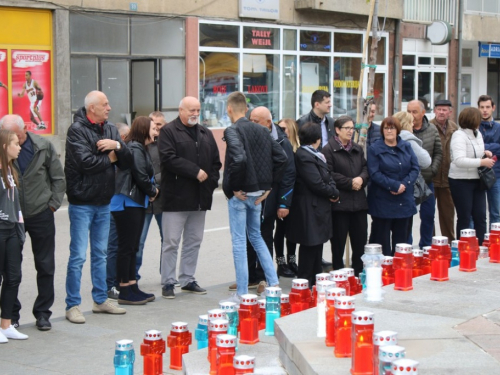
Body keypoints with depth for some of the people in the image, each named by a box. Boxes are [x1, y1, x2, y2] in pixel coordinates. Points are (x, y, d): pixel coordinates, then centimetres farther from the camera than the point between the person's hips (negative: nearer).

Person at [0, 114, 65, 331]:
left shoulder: (43, 147, -5)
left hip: (41, 215, 1)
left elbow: (58, 178, 3)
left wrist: (53, 204, -2)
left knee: (45, 266, 7)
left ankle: (43, 313, 18)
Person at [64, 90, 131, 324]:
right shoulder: (77, 130, -12)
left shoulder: (110, 130, 7)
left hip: (103, 203, 7)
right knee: (78, 256, -3)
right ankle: (72, 305, 5)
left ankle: (100, 300, 26)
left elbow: (127, 162, 2)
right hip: (82, 202, -7)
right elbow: (86, 162, -25)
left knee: (100, 254, 16)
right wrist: (110, 158, -9)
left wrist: (117, 145, -16)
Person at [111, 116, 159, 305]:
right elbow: (141, 177, -18)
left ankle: (132, 287, 19)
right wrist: (152, 192, -2)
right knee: (126, 247, -5)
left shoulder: (139, 148, 16)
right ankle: (125, 292, 0)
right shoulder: (135, 149, -14)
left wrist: (151, 190, 0)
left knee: (132, 247, 13)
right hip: (128, 204, -10)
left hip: (135, 203, 10)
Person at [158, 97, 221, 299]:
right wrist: (195, 172, -17)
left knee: (194, 242, 11)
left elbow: (216, 161, 17)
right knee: (171, 242, -3)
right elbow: (169, 159, -17)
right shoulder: (168, 131, -4)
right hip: (176, 197, -6)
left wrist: (211, 180, 0)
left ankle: (187, 280, 21)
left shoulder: (206, 134, 17)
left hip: (200, 198, 6)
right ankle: (168, 282, 5)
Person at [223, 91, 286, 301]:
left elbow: (238, 159, -29)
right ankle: (274, 284, 17)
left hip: (239, 195, -7)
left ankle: (242, 294, 6)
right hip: (258, 193, 7)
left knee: (239, 241, 1)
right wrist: (268, 185, 8)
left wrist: (234, 187, -17)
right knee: (256, 237, 21)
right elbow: (281, 157, 6)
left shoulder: (232, 131, -13)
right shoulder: (262, 131, 8)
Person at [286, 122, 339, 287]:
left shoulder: (315, 155, 14)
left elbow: (327, 177, 14)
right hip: (309, 210, -10)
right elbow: (317, 184, -22)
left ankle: (316, 281, 26)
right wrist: (333, 193, -7)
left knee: (317, 246, 17)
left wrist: (333, 191, -5)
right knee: (310, 247, -2)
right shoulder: (304, 156, -18)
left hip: (319, 208, 10)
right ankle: (306, 284, 6)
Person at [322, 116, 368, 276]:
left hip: (359, 201, 6)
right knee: (338, 242, 1)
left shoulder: (358, 149, 17)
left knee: (360, 241, 8)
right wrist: (350, 183, -14)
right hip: (339, 201, -6)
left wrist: (361, 179, -8)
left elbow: (365, 168, 14)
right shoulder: (329, 150, -5)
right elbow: (329, 174, -14)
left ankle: (359, 273, 18)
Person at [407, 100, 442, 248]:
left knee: (428, 215, 11)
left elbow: (438, 153, 9)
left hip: (427, 180, 4)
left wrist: (433, 170, -1)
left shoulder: (432, 130, 4)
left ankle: (425, 247, 26)